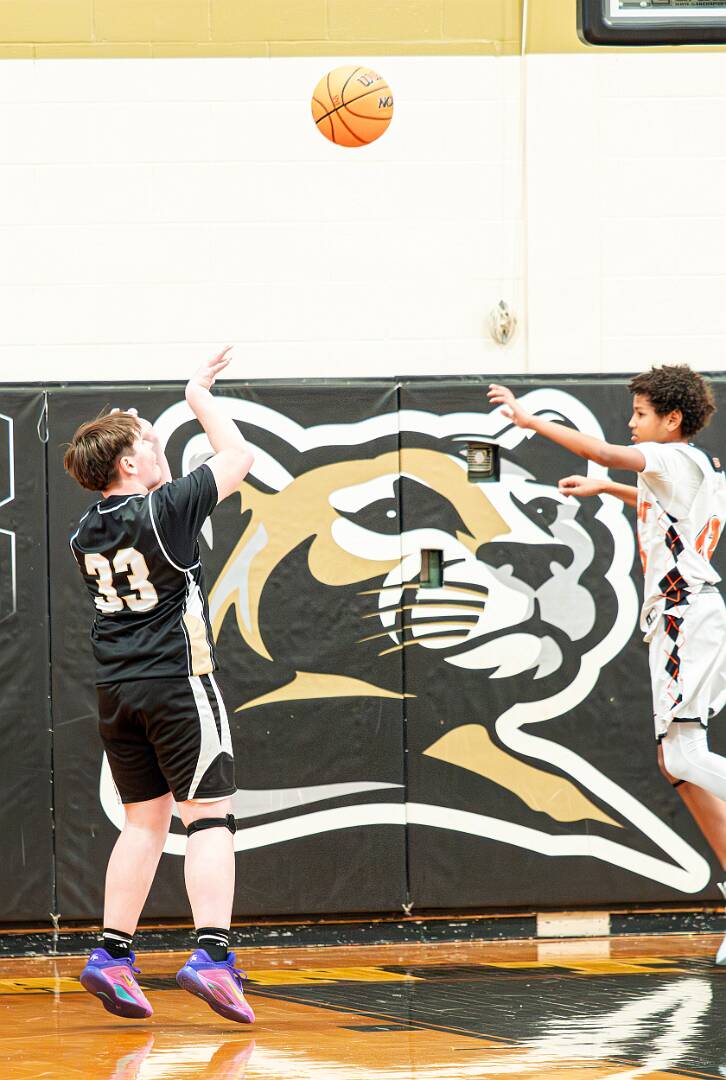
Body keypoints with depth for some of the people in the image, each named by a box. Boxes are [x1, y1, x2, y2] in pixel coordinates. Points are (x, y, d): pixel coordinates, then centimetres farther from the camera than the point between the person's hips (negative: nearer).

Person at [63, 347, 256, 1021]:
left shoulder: (86, 535, 7)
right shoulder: (164, 510, -12)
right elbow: (237, 457, 1)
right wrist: (200, 397, 12)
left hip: (116, 689, 7)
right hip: (178, 683, -7)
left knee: (145, 821, 14)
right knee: (208, 816, -6)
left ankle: (112, 955, 9)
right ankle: (212, 954, -18)